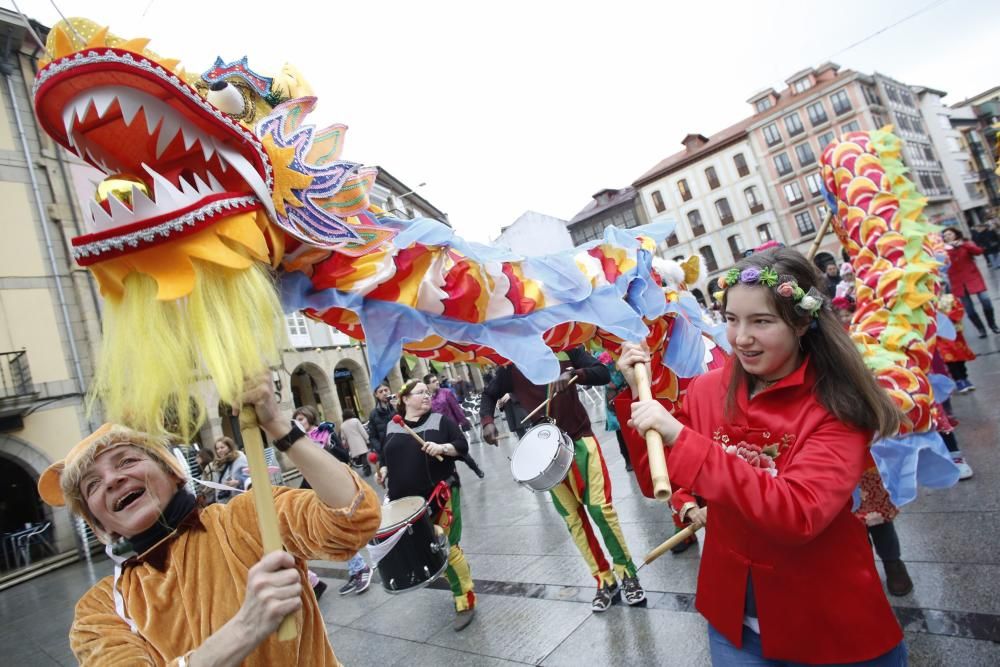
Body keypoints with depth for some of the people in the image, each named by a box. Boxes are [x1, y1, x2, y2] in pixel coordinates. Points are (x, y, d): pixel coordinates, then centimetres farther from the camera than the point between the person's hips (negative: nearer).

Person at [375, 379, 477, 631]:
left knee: (447, 548, -6)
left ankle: (465, 602, 7)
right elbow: (386, 456, 19)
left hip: (440, 493, -4)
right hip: (406, 501, 4)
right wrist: (384, 470, -1)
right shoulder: (392, 427, 9)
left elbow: (463, 446, -4)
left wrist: (442, 448, -21)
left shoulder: (440, 420, 0)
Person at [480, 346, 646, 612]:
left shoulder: (565, 349, -3)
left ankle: (627, 575, 11)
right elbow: (489, 395, 11)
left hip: (579, 438, -2)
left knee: (600, 507, -10)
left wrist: (573, 374, -29)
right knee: (572, 518, 5)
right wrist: (487, 421, -9)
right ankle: (605, 582, 20)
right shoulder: (510, 368, 2)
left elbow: (603, 374, -10)